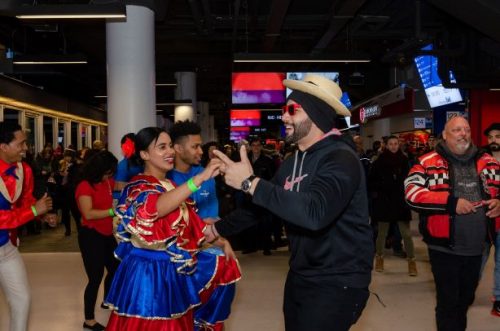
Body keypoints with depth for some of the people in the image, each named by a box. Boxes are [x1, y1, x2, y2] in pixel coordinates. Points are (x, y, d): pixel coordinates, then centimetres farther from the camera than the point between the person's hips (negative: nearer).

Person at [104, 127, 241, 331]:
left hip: (175, 271, 7)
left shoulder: (171, 186, 12)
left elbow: (191, 224, 18)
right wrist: (201, 177, -47)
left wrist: (221, 242, 6)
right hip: (148, 273, -7)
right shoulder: (138, 187, -15)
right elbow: (156, 207, -39)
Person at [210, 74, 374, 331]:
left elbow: (314, 212, -36)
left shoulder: (340, 158, -20)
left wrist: (250, 182, -32)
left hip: (337, 283, -8)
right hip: (299, 277, 8)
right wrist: (217, 229, 19)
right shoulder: (292, 163, 7)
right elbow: (259, 204, 18)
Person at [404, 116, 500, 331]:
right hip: (444, 246, -5)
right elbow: (412, 192, -18)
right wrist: (451, 202, -24)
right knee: (447, 301, 6)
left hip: (476, 246, 5)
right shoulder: (428, 162, -8)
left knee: (466, 298, 22)